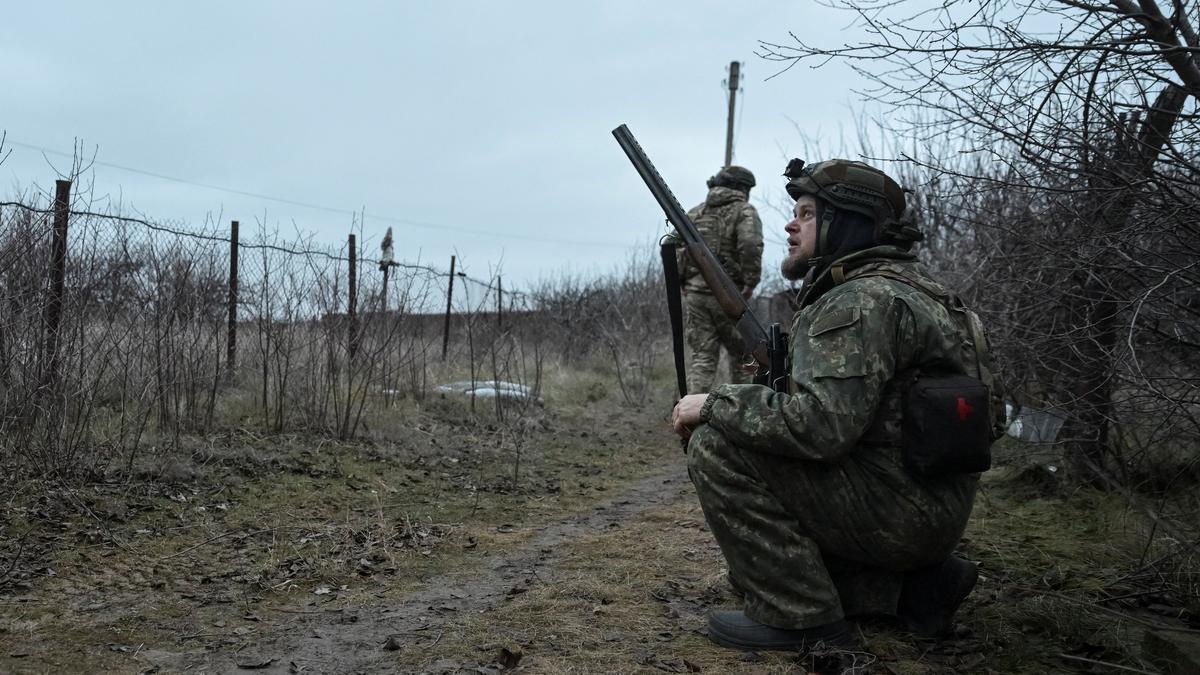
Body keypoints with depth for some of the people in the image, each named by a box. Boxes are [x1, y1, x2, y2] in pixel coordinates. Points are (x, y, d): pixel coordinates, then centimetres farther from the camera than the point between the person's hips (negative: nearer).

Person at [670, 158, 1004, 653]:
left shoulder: (862, 301, -18)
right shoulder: (898, 286, 15)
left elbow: (822, 424, -30)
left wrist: (715, 405, -18)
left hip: (897, 508, -10)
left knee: (716, 448, -16)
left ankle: (802, 620, -10)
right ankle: (917, 584, 14)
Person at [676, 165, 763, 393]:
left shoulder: (695, 213, 14)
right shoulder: (744, 211, -2)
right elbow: (750, 244, -20)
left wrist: (682, 282, 11)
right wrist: (750, 282, -13)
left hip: (695, 294, 4)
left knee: (702, 356, 6)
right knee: (742, 354, 13)